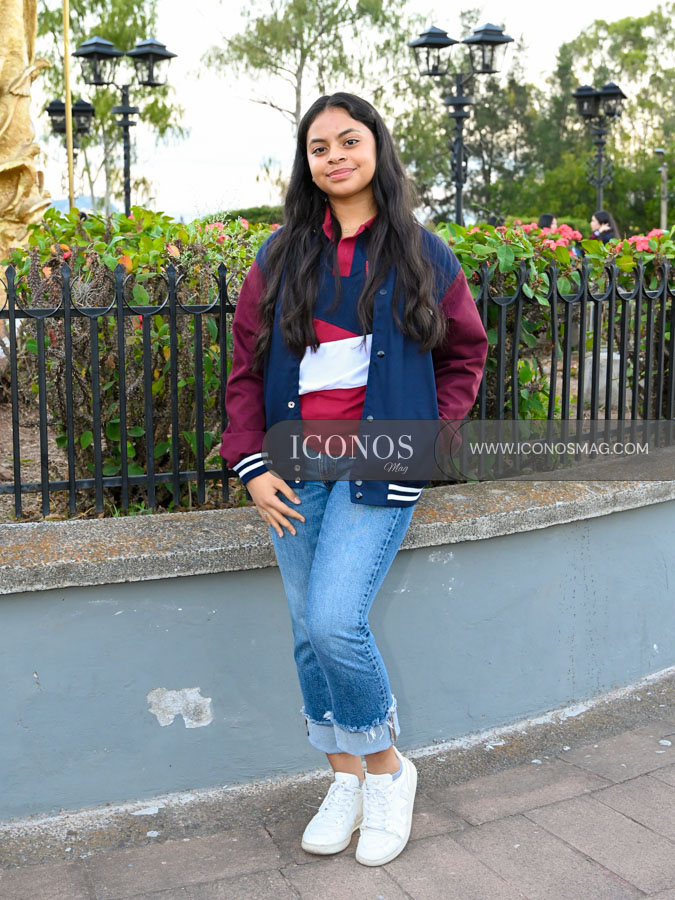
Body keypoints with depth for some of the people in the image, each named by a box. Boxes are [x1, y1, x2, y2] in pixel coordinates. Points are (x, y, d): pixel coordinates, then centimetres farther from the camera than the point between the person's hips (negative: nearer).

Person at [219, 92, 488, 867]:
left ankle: (387, 768, 10)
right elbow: (247, 366, 9)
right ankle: (347, 780, 27)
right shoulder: (281, 256, 8)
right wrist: (251, 466, 0)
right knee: (309, 635, 7)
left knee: (336, 622, -16)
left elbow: (465, 352, 12)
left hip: (379, 466, -3)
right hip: (296, 467, 4)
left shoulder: (421, 253, 3)